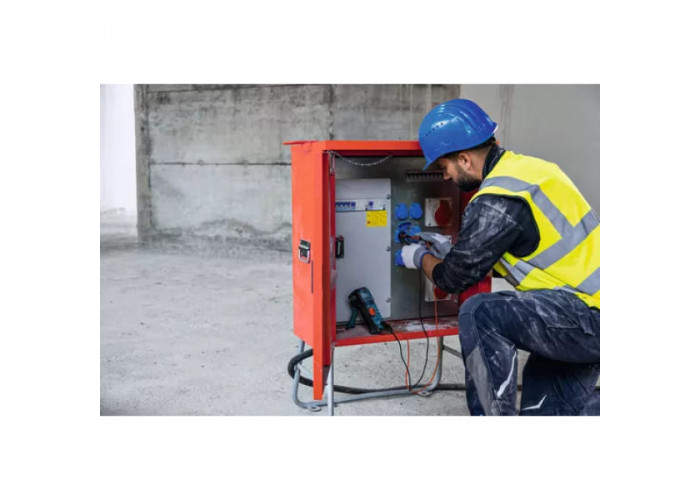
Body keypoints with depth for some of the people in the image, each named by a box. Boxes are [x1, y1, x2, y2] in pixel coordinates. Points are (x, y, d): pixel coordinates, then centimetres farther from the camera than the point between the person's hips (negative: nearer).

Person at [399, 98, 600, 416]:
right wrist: (452, 250, 24)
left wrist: (421, 259, 12)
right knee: (542, 406, 19)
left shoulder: (496, 202, -20)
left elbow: (454, 279, -8)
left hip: (590, 316, -10)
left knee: (479, 314, -21)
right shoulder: (528, 168, 9)